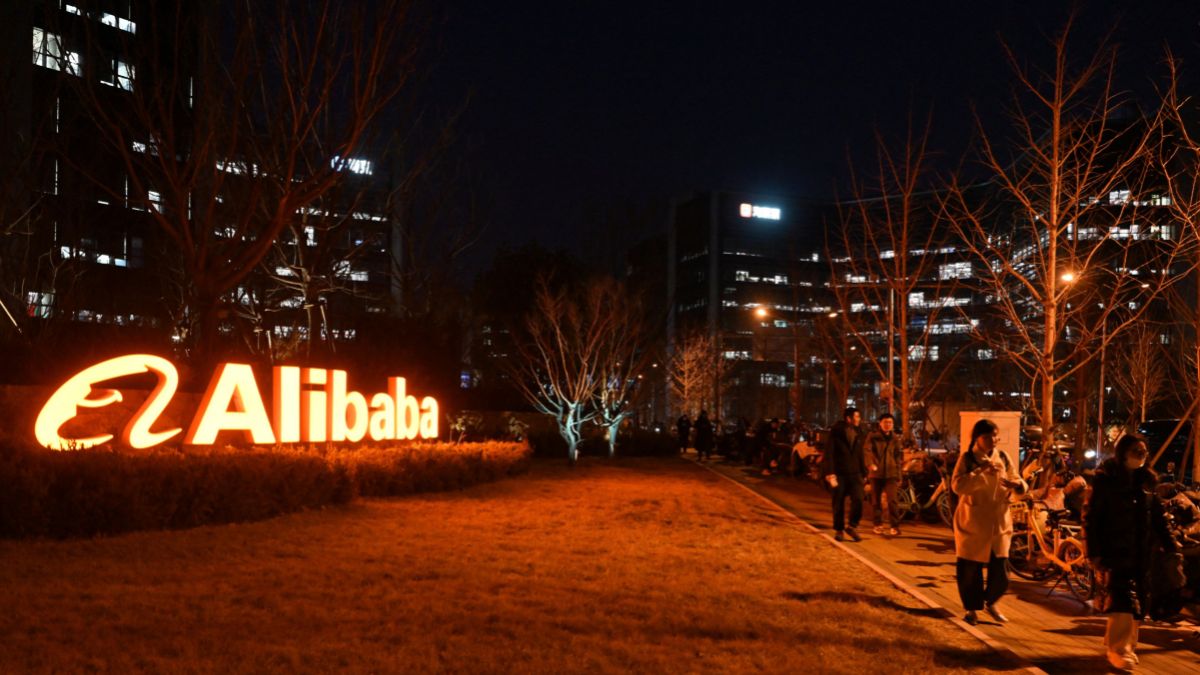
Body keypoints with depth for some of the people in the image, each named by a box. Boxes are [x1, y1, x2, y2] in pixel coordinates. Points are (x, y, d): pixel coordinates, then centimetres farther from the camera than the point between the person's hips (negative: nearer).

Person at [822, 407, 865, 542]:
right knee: (838, 504, 3)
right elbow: (830, 454, -9)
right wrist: (830, 473, -16)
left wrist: (863, 472, 13)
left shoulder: (858, 434, 11)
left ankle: (852, 527, 3)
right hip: (840, 473, -4)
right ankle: (839, 530, 16)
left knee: (858, 500, -12)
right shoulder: (836, 432, -5)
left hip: (855, 473, 4)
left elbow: (860, 455, 18)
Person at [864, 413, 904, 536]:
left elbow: (899, 456, 17)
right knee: (876, 500, 5)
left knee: (892, 500, -11)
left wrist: (898, 474, 11)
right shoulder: (872, 436, 1)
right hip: (876, 473, -1)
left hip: (891, 474, 1)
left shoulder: (895, 439, 12)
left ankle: (895, 526, -9)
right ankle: (878, 524, 20)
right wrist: (870, 463, -32)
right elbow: (867, 450, -14)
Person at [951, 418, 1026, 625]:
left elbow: (1018, 481, 10)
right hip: (973, 522, -3)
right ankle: (972, 608, 24)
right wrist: (980, 470, -28)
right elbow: (957, 486, -19)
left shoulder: (1003, 457, 5)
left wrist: (1017, 484, -13)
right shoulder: (967, 458, -6)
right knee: (970, 570, 3)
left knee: (1001, 572, 0)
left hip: (999, 522, 3)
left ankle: (990, 602, 27)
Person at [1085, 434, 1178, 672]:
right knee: (1123, 601, -12)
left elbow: (1158, 518, 14)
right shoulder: (1106, 481, -5)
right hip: (1114, 553, -6)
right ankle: (1118, 649, -1)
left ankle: (1120, 644, 21)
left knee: (1138, 603, 7)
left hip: (1141, 554, 6)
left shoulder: (1146, 482, 11)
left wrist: (1170, 546, 5)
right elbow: (1091, 518, -8)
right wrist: (1094, 553, -13)